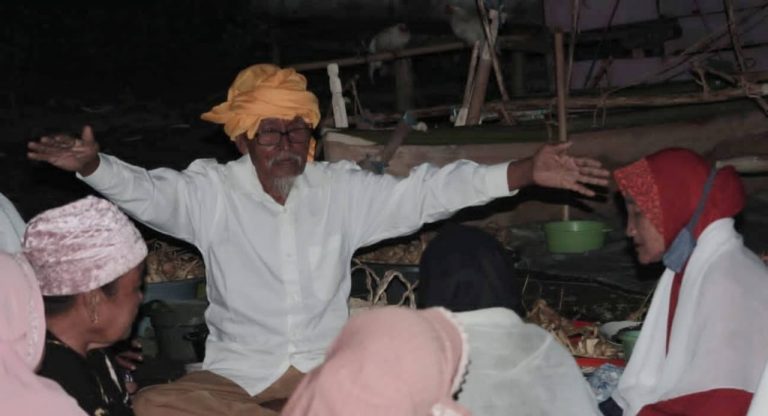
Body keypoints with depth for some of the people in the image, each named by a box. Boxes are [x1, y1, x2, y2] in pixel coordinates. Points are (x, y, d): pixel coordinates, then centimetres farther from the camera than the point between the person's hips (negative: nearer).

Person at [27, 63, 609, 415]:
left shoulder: (342, 190, 1)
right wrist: (91, 165, -40)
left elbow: (426, 191, -3)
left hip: (328, 367, 1)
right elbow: (148, 192, -17)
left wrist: (526, 171, -12)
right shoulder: (213, 192, -3)